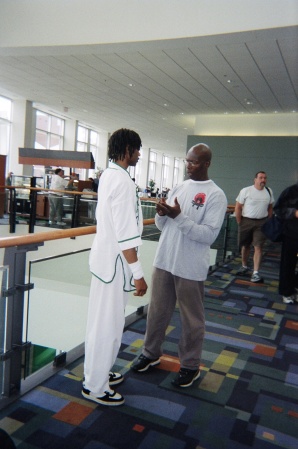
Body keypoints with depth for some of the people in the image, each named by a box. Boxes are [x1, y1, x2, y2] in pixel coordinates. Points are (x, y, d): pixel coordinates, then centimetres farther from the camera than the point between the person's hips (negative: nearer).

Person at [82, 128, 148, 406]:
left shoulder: (108, 175, 10)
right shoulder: (123, 180, -20)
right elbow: (125, 233, -24)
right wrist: (137, 273, -21)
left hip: (105, 256, 10)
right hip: (114, 261, -10)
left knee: (103, 320, 20)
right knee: (107, 324, 3)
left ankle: (98, 372, 37)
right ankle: (95, 387, 19)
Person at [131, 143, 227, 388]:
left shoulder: (216, 195, -9)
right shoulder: (178, 187, 8)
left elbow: (209, 235, -17)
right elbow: (161, 226, 11)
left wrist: (179, 217, -24)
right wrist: (162, 214, -11)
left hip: (191, 268, -5)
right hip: (164, 261, 6)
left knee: (192, 319, 10)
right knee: (157, 311, 17)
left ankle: (190, 365, 29)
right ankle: (151, 353, 37)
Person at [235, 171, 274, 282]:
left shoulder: (269, 191, 5)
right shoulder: (246, 191, -6)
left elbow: (270, 208, 14)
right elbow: (238, 207, -4)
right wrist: (239, 223, -5)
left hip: (261, 223, 1)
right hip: (246, 221, -1)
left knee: (258, 247, -5)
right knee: (245, 246, 11)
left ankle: (255, 273, -3)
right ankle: (244, 267, 33)